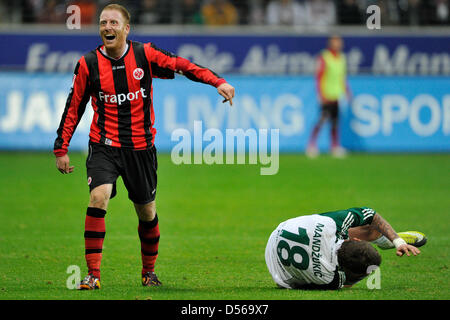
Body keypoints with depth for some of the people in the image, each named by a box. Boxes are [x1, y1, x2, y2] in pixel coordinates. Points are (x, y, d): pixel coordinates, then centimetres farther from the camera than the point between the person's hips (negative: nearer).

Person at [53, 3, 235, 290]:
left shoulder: (145, 54, -3)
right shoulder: (89, 64, -3)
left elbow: (182, 66, -2)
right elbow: (73, 108, 4)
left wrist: (218, 82, -16)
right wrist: (61, 149, 4)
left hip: (141, 147, 1)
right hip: (104, 146, -1)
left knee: (147, 212, 10)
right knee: (98, 197, -24)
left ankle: (149, 271, 34)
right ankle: (93, 274, -20)